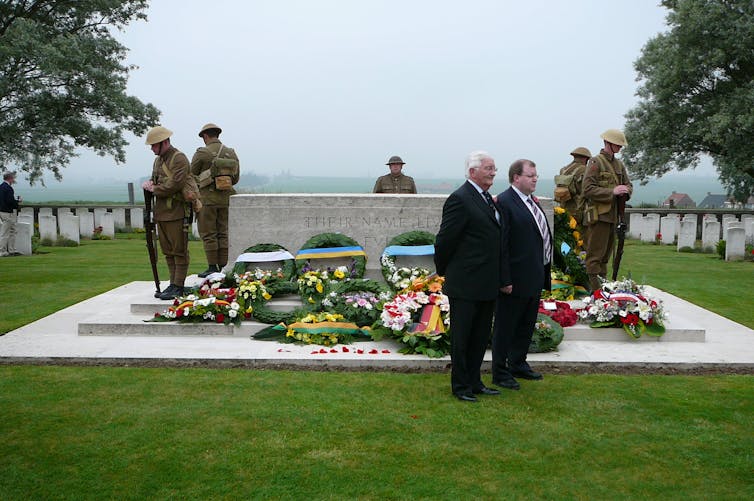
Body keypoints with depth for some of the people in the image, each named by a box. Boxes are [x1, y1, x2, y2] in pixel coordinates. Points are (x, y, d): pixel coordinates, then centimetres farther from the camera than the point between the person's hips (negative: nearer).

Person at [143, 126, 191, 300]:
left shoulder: (179, 158, -10)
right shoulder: (158, 160, 18)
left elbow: (176, 184, -20)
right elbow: (154, 178, 24)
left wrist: (155, 189, -9)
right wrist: (149, 183, 0)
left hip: (176, 212, -9)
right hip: (161, 213, 9)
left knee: (179, 250, -4)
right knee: (168, 251, 12)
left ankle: (179, 286, -2)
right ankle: (174, 284, 19)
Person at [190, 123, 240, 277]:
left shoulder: (201, 153, -7)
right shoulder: (231, 153, 7)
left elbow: (191, 176, 1)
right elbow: (235, 178, 12)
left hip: (207, 197, -5)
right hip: (226, 197, 5)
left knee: (208, 234, 0)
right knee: (223, 233, 9)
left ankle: (212, 268, -1)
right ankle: (223, 267, 9)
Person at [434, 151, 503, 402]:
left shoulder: (487, 199, 13)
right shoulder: (460, 199, -16)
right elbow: (444, 240, -14)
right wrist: (443, 270, -2)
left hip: (487, 284, 9)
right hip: (465, 283, -9)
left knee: (481, 336, 16)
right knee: (461, 337, 5)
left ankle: (474, 381, 29)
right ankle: (460, 386, 16)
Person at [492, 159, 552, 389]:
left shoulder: (532, 201, 13)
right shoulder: (504, 202, -16)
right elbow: (501, 244, -20)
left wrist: (543, 273, 17)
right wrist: (505, 280, -22)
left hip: (534, 278, 9)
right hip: (516, 279, -9)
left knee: (527, 325, 20)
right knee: (505, 327, 4)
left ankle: (518, 364, 36)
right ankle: (500, 373, 14)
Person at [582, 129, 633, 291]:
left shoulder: (619, 164, 17)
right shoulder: (595, 162, -7)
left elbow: (629, 185, 19)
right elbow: (588, 189, -15)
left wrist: (626, 191, -5)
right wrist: (612, 192, -21)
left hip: (613, 215, 8)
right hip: (599, 215, -8)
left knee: (606, 254, 13)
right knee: (596, 254, -7)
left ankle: (602, 283, 21)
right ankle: (594, 288, -4)